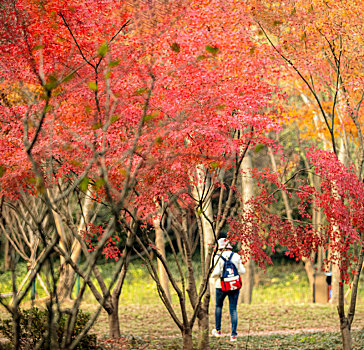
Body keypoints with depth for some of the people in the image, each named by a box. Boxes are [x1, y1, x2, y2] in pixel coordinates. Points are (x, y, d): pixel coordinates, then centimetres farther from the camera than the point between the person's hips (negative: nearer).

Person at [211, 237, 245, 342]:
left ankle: (218, 330, 30)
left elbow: (216, 272, -17)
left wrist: (212, 275, 6)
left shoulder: (218, 257, -9)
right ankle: (233, 335, -3)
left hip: (222, 286, -2)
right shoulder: (236, 256, 0)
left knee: (218, 306, 23)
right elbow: (242, 271, 1)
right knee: (233, 310, 4)